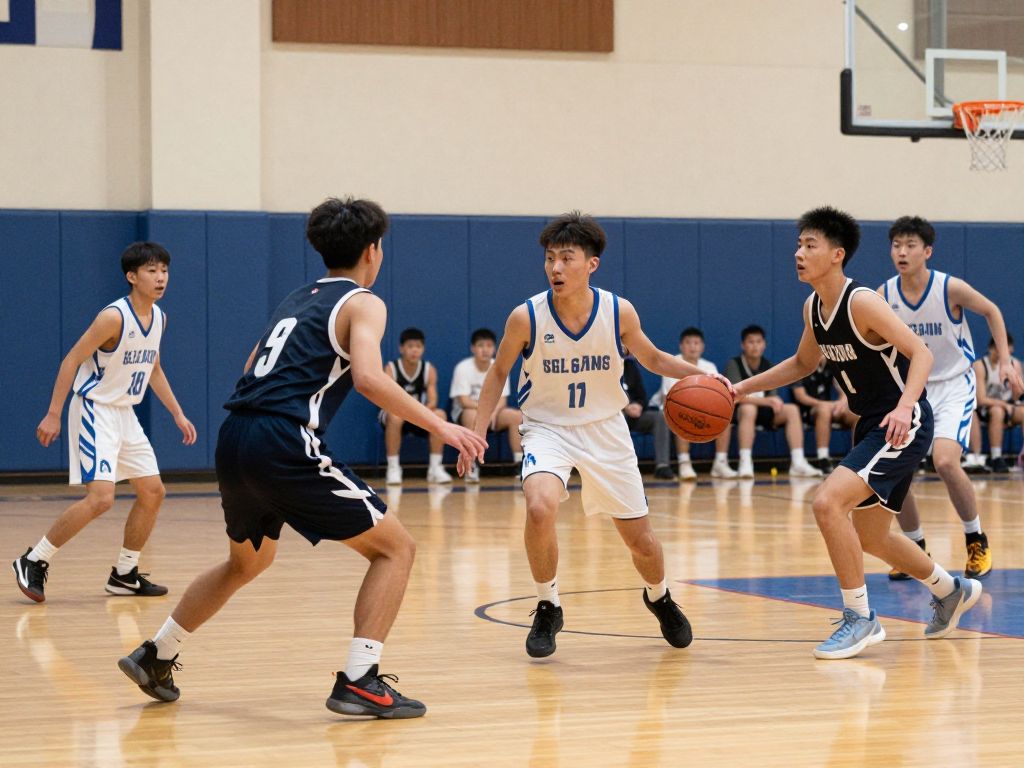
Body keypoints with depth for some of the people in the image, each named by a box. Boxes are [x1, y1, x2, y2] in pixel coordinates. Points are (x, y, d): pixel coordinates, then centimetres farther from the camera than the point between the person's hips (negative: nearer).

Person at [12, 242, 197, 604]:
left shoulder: (159, 318, 5)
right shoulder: (114, 317, -20)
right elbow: (71, 360, -18)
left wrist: (178, 414, 18)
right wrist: (53, 414, -21)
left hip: (124, 412, 9)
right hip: (94, 410, -9)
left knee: (153, 492, 9)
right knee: (101, 497, -20)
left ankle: (124, 574, 21)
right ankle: (33, 562, -7)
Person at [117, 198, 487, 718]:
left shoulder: (296, 300, 24)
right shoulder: (362, 303, 1)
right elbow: (368, 377, -17)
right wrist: (438, 425, -13)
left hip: (234, 440, 8)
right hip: (284, 445, -8)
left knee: (247, 561, 32)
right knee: (395, 547, 2)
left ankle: (155, 657, 37)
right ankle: (359, 681, -9)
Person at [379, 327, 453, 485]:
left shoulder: (429, 370, -5)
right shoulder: (391, 369, -14)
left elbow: (433, 402, -12)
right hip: (396, 413, -3)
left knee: (439, 415, -27)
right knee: (395, 417, -37)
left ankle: (435, 468, -20)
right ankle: (393, 468, -28)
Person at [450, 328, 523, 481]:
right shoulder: (463, 368, -14)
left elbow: (502, 400, -5)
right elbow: (464, 401, -19)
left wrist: (494, 411, -26)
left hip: (492, 412, 4)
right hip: (465, 413, -4)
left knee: (517, 415, -21)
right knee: (472, 415, -38)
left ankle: (519, 463, -17)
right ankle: (471, 467, -35)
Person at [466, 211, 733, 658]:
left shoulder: (619, 312, -14)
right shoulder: (526, 318, -18)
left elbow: (652, 358, 5)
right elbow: (498, 374, -1)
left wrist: (701, 375, -11)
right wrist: (478, 434, -8)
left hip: (605, 431, 2)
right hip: (547, 427, -2)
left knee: (640, 539, 8)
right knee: (540, 508, -31)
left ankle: (659, 599, 44)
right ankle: (548, 610, -7)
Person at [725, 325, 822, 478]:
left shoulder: (767, 365, 8)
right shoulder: (734, 364, -10)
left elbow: (773, 395, 7)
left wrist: (775, 401, -19)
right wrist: (765, 401, -34)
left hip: (763, 411, 6)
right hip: (738, 412, -6)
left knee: (792, 410, -17)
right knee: (749, 409, -39)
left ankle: (797, 463, -23)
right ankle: (745, 464, -42)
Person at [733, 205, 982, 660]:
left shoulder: (862, 302, -20)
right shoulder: (813, 308, 5)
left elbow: (921, 354, -24)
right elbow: (803, 364, 23)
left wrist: (905, 406, -39)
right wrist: (743, 388, 14)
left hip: (903, 424, -9)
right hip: (871, 424, 9)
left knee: (827, 501, -24)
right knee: (870, 538, 18)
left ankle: (860, 618, -12)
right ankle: (950, 592, 43)